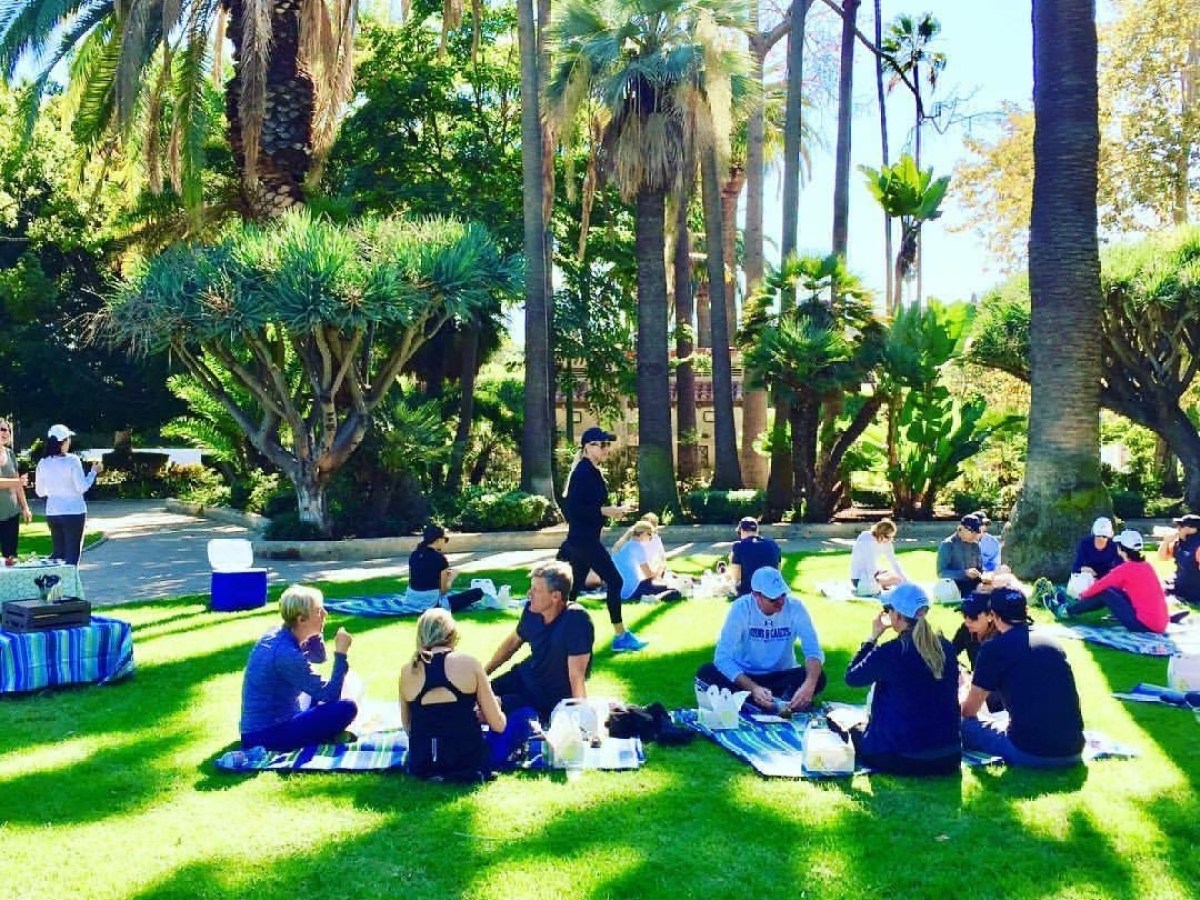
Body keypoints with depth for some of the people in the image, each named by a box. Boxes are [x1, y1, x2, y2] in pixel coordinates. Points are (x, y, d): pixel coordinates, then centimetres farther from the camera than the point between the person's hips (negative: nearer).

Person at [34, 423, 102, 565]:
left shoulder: (43, 463, 1)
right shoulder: (72, 460, -13)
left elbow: (40, 492, 8)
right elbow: (82, 487, -13)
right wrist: (94, 472, 0)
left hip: (52, 513, 5)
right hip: (74, 512, -5)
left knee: (57, 553, 14)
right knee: (72, 553, 3)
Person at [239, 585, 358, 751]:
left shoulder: (277, 634, 2)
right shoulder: (287, 654, -25)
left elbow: (318, 657, 19)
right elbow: (330, 696, -21)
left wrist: (316, 632, 2)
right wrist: (341, 653, -17)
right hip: (266, 736, -10)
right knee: (346, 708, -18)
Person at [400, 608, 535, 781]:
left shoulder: (407, 672, 2)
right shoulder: (468, 664, -7)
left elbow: (408, 727, 11)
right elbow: (498, 724, -3)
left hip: (421, 766, 3)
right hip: (469, 762, -3)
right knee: (526, 713, 16)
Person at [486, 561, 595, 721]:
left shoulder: (576, 620, -30)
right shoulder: (531, 609, -9)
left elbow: (576, 676, -31)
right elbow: (513, 641, 12)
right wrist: (483, 672, 14)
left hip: (554, 698, -6)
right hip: (525, 676, 7)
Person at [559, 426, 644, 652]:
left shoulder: (591, 471, 14)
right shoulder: (583, 472, -16)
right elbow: (573, 506, -24)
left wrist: (614, 510, 14)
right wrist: (605, 511, -23)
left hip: (583, 538, 10)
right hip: (584, 538, -10)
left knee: (575, 586, 14)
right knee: (614, 580, -6)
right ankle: (620, 636, 1)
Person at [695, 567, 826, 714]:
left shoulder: (795, 607, -14)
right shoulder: (741, 608, -18)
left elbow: (814, 651, -19)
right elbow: (722, 657, -25)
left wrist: (809, 684, -41)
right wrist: (753, 688, -40)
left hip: (782, 677, 0)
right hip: (745, 676, 0)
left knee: (818, 678, -27)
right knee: (706, 673, -30)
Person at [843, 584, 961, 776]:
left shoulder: (889, 653, -17)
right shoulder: (946, 647, -1)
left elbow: (851, 678, 0)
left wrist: (873, 637, 3)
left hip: (901, 758, -5)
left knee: (854, 733, 25)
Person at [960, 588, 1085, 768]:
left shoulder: (994, 648, -3)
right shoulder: (1052, 643, 14)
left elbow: (969, 711, 8)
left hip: (1030, 754, -6)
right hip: (1073, 751, 6)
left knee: (964, 725, 10)